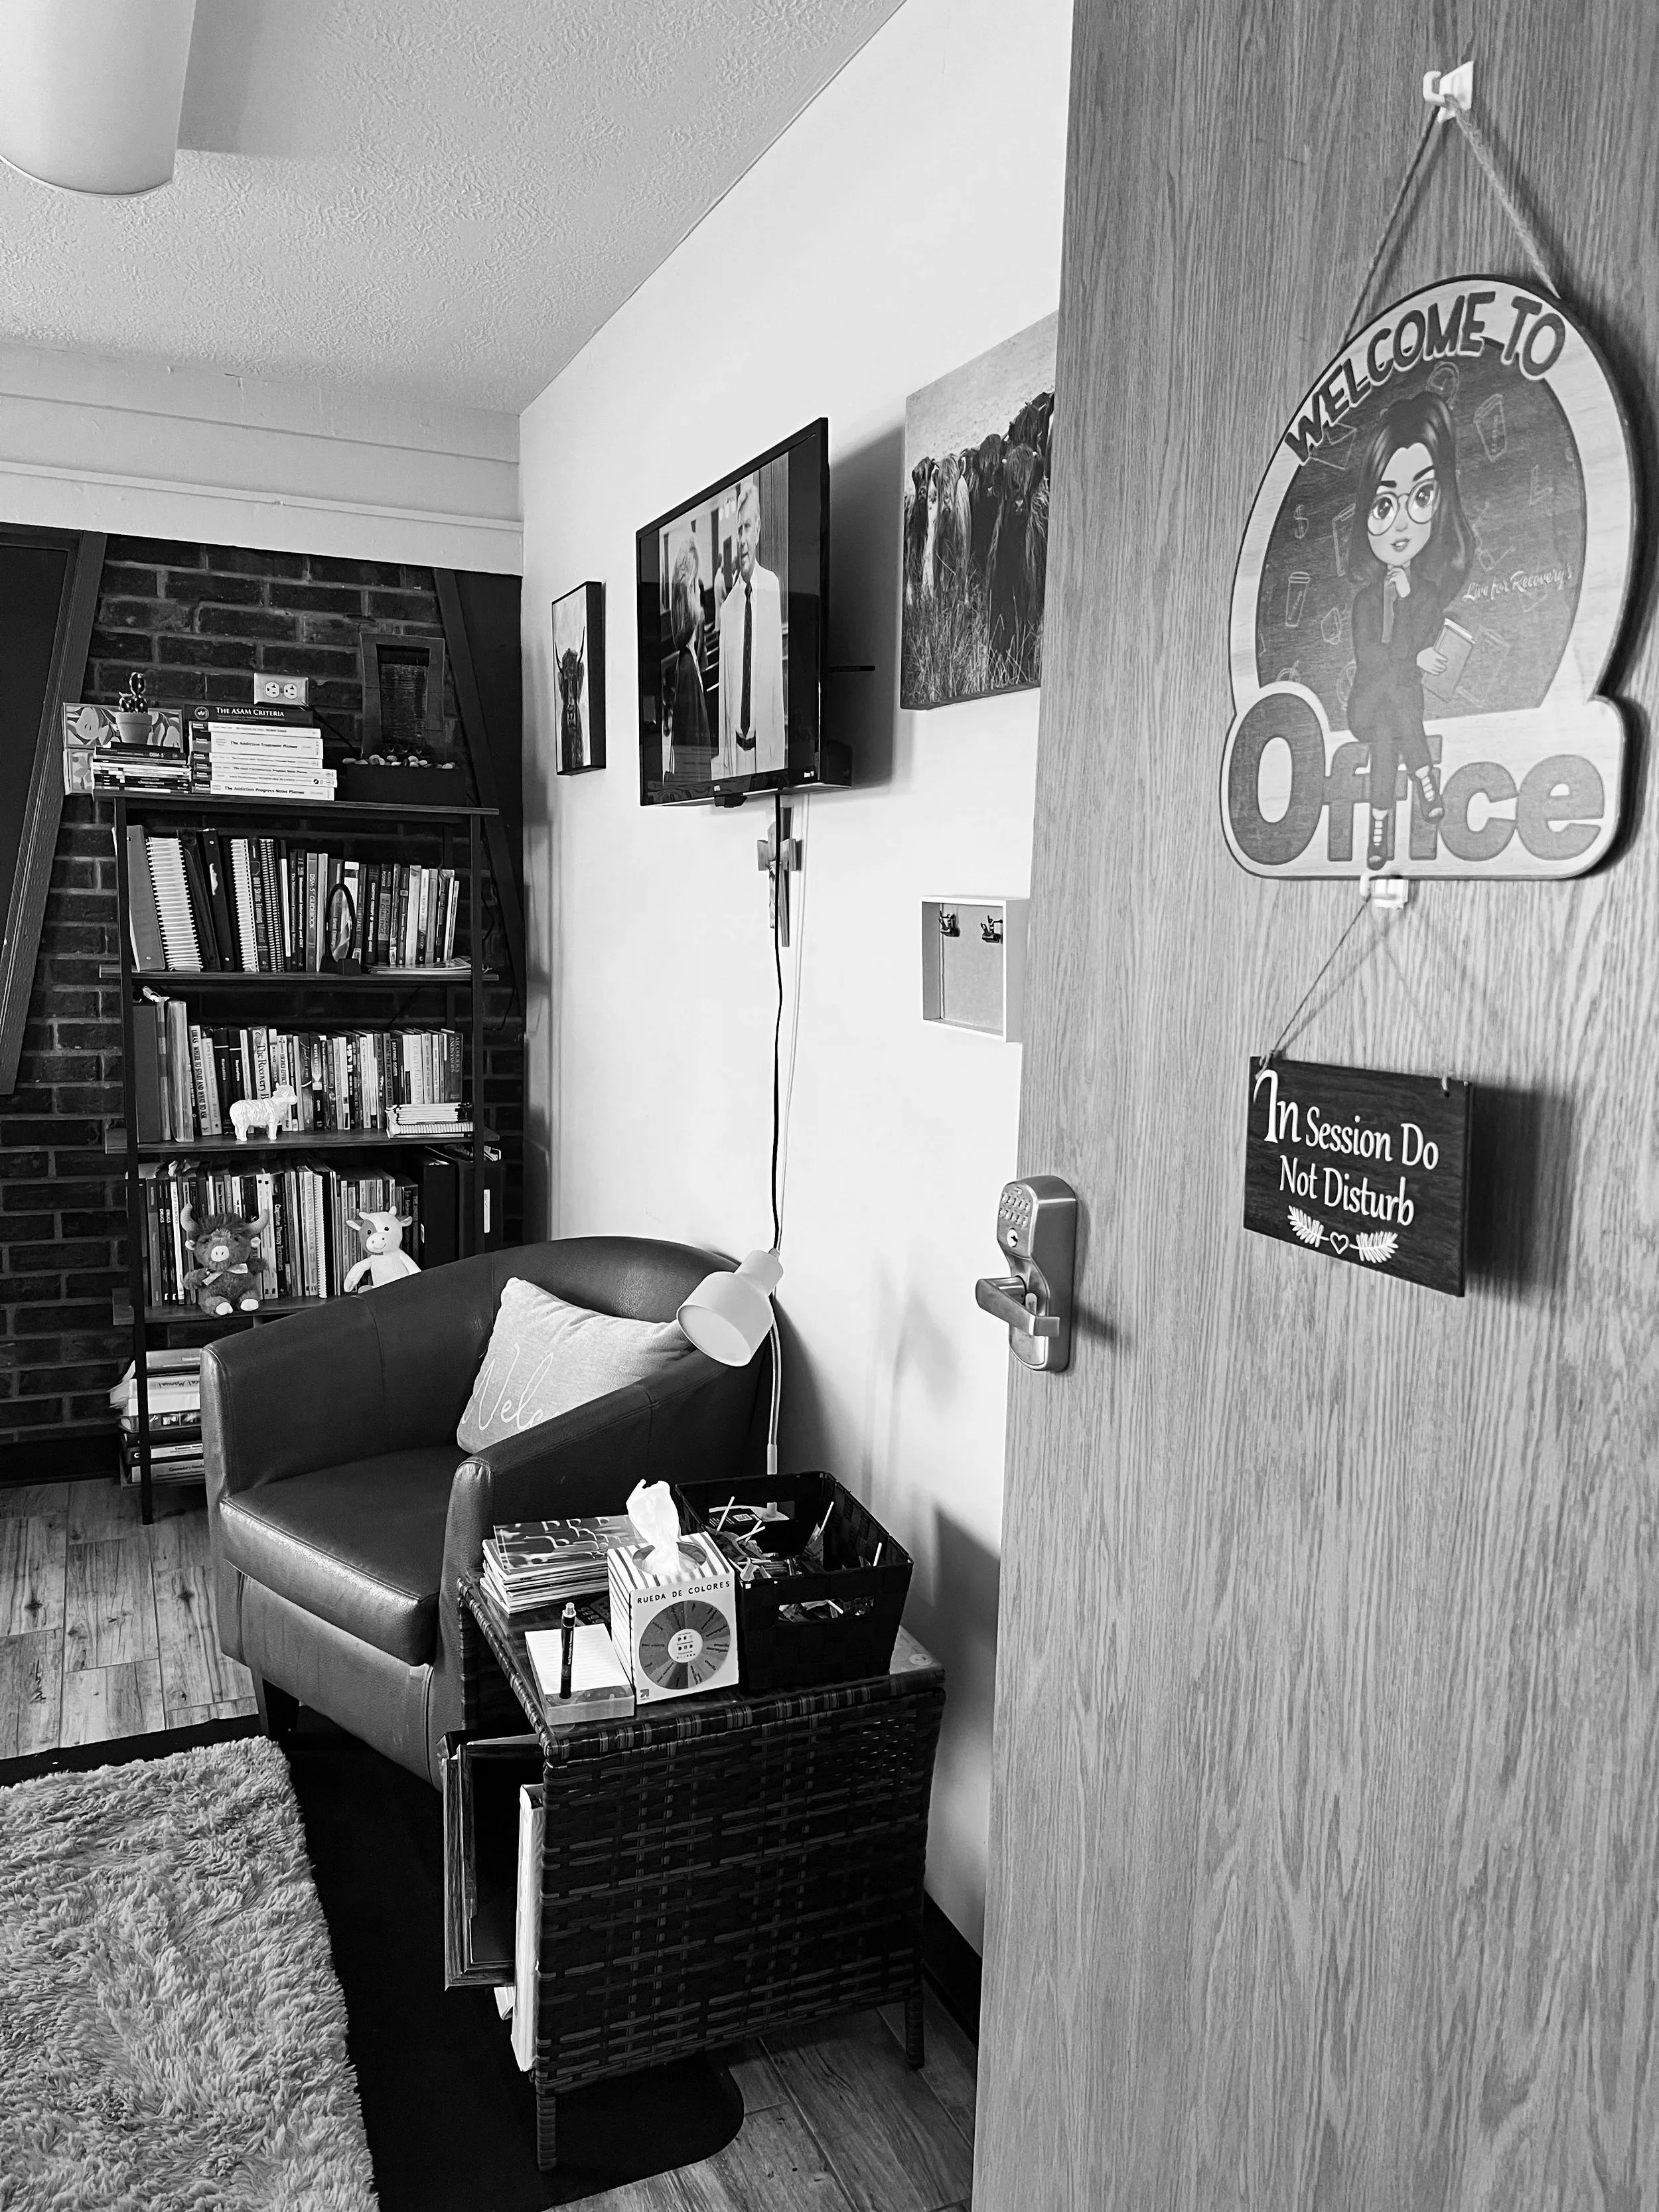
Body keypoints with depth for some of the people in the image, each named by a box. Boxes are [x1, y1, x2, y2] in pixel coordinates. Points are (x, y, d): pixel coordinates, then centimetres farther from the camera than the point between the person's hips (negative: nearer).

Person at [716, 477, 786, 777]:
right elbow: (724, 684, 8)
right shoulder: (728, 603, 4)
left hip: (767, 739, -2)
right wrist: (723, 754, 5)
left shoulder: (773, 587, -4)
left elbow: (777, 672, -4)